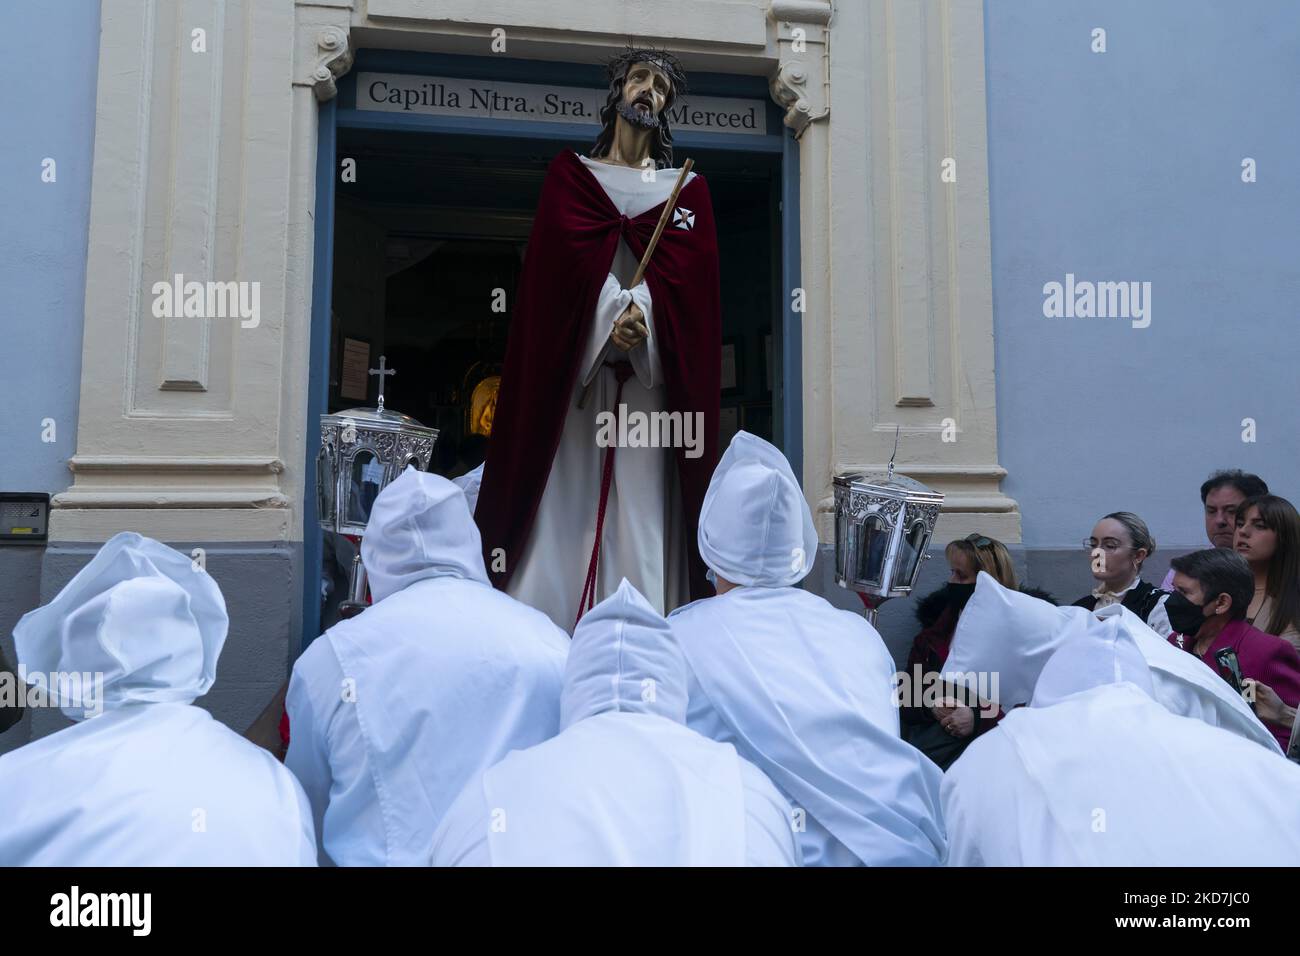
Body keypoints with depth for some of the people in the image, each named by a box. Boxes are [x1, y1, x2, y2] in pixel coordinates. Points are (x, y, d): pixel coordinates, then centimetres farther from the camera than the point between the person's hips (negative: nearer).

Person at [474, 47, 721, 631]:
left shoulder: (687, 190, 17)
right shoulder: (569, 176, 16)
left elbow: (686, 271, 0)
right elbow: (571, 255, -3)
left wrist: (643, 314, -20)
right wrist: (612, 314, -20)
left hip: (650, 378, 0)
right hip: (571, 367, 0)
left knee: (642, 513, -5)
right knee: (561, 504, -4)